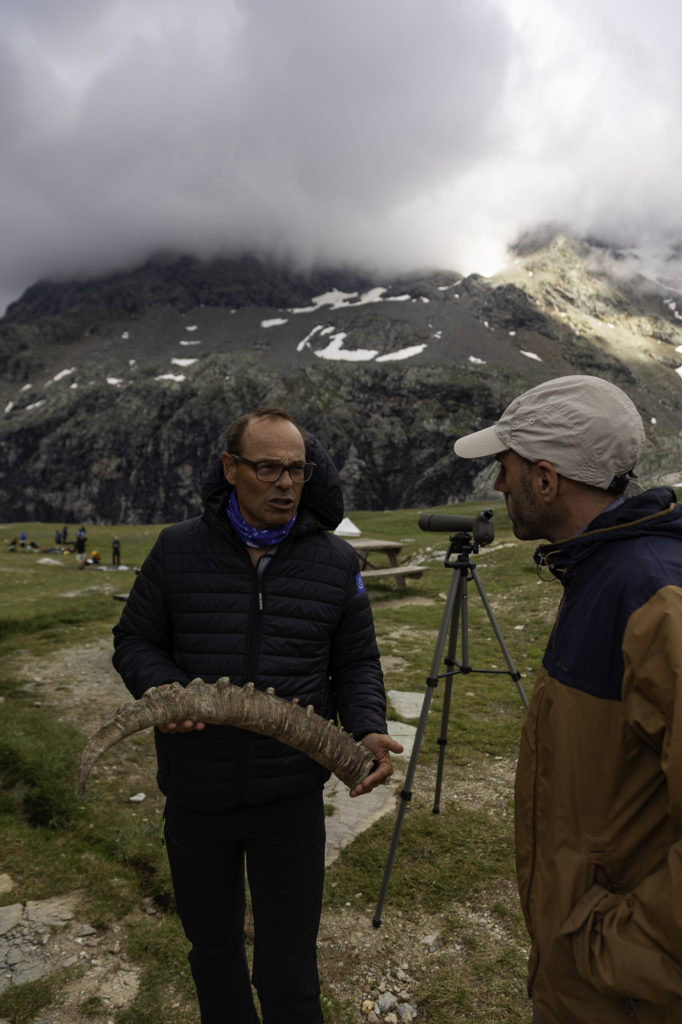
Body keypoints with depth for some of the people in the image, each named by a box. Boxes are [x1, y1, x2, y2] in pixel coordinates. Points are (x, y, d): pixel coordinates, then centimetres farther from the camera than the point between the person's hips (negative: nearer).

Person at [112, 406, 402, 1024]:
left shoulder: (335, 561, -5)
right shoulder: (178, 551, -6)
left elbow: (357, 662, 2)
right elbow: (135, 640, 1)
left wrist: (368, 731, -15)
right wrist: (162, 690, -19)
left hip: (290, 794, -1)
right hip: (195, 793, 1)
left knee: (287, 966, 11)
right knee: (212, 943, 24)